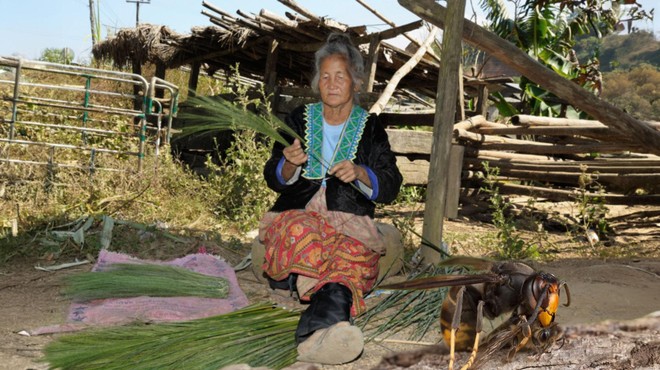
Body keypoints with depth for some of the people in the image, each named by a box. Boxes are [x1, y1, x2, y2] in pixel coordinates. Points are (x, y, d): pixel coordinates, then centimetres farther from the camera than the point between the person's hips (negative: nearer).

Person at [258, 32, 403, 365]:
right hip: (296, 214, 3)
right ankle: (334, 302, -58)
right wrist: (290, 165, -10)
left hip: (350, 221, -2)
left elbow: (390, 187, 9)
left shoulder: (371, 128, 17)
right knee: (302, 231, -39)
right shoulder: (298, 119, 18)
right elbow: (274, 180, 15)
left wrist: (360, 173, -13)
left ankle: (320, 326, -68)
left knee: (354, 251, -41)